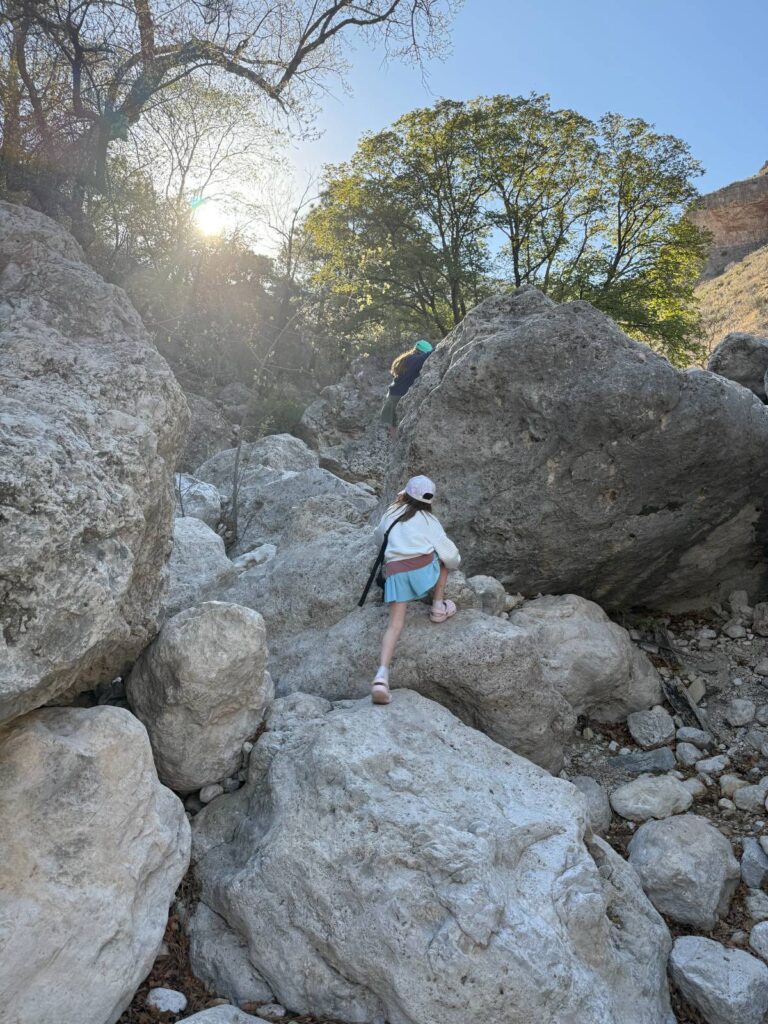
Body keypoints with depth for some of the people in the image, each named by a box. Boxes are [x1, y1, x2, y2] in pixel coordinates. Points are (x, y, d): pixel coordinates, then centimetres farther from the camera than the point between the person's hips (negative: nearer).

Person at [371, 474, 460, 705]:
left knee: (395, 624, -2)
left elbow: (379, 539, 39)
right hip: (423, 567, -2)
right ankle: (438, 608, 25)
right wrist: (456, 561, 31)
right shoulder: (428, 519, 12)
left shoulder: (390, 515, 21)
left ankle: (382, 674, -20)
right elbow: (448, 553, 8)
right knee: (443, 559, 29)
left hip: (394, 571, 2)